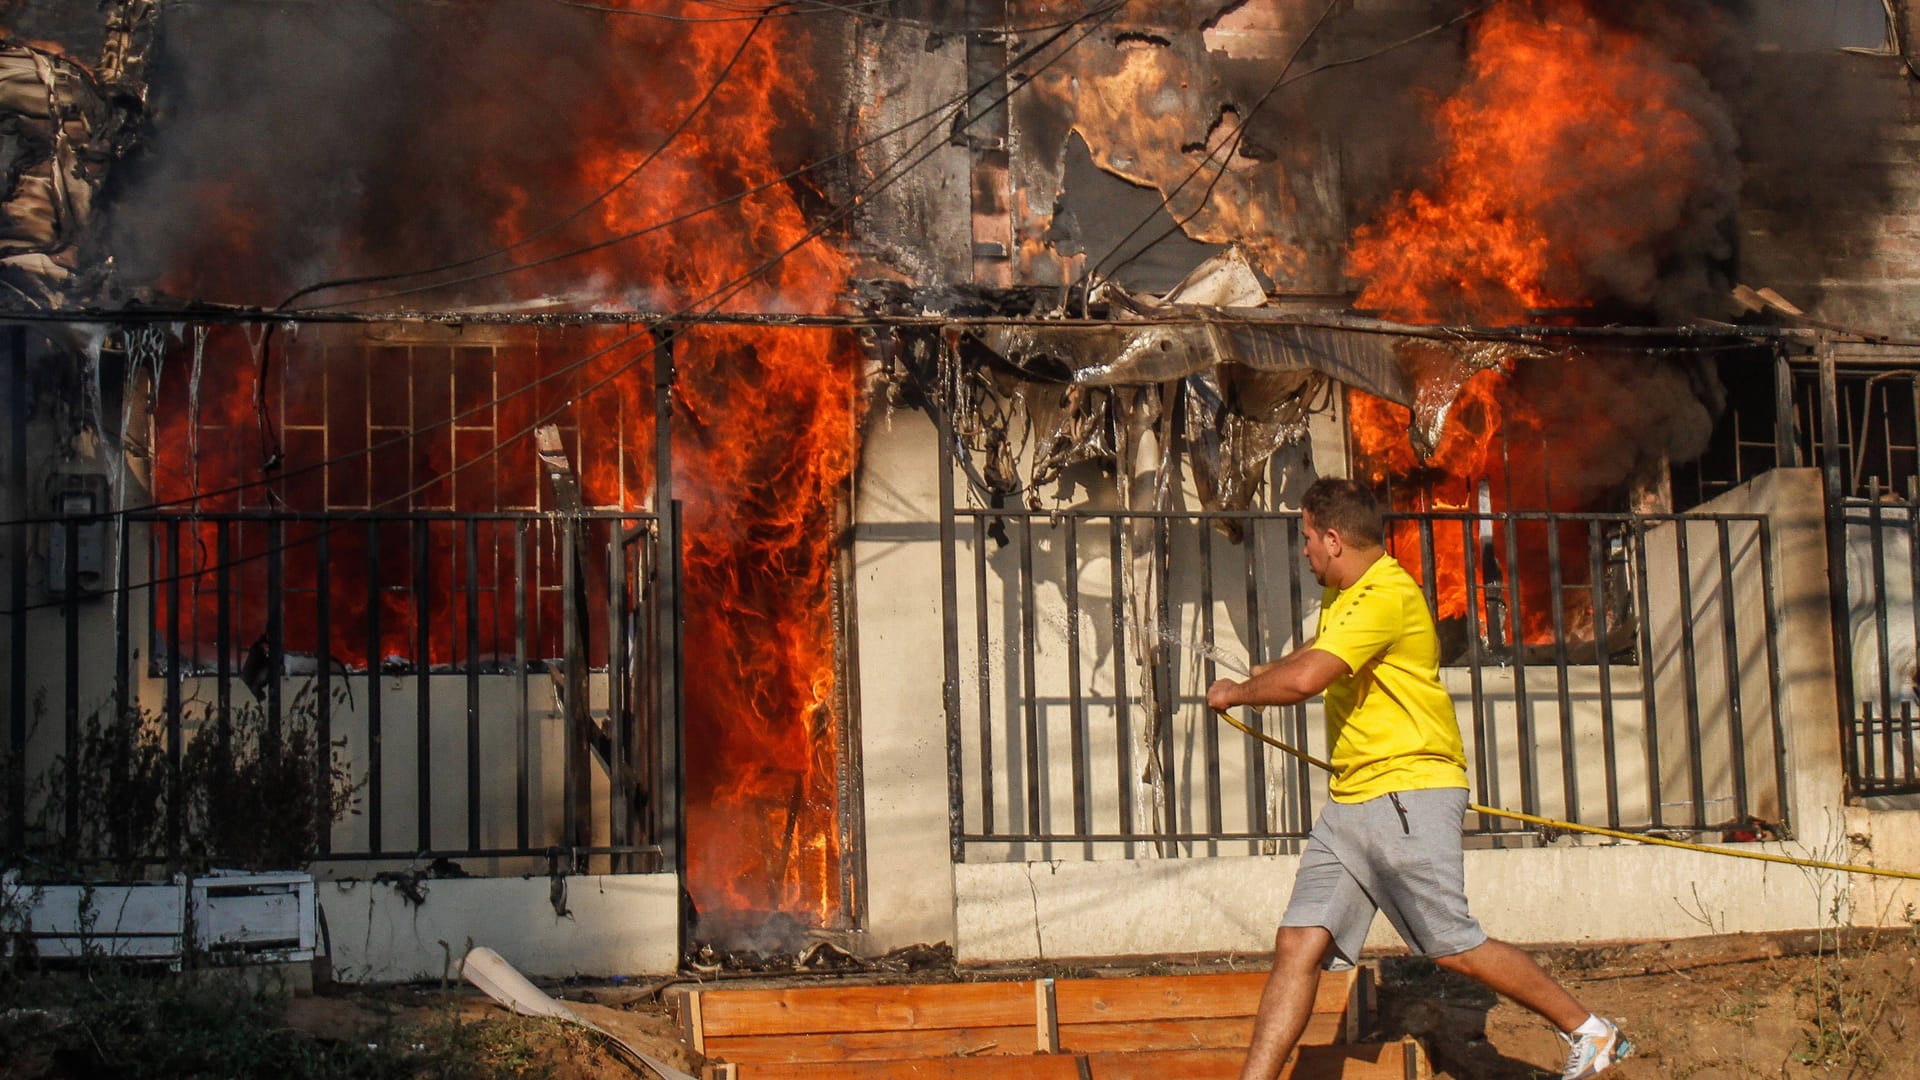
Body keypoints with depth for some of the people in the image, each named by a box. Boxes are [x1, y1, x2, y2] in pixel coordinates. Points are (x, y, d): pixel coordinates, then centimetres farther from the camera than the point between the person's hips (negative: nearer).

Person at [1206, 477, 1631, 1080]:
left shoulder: (1387, 595, -16)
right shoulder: (1344, 598, 17)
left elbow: (1304, 680, -27)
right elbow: (1311, 657, 42)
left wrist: (1236, 693, -9)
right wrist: (1248, 680, 30)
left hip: (1409, 795, -9)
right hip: (1350, 802, 9)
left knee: (1452, 949, -6)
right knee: (1298, 945, -1)